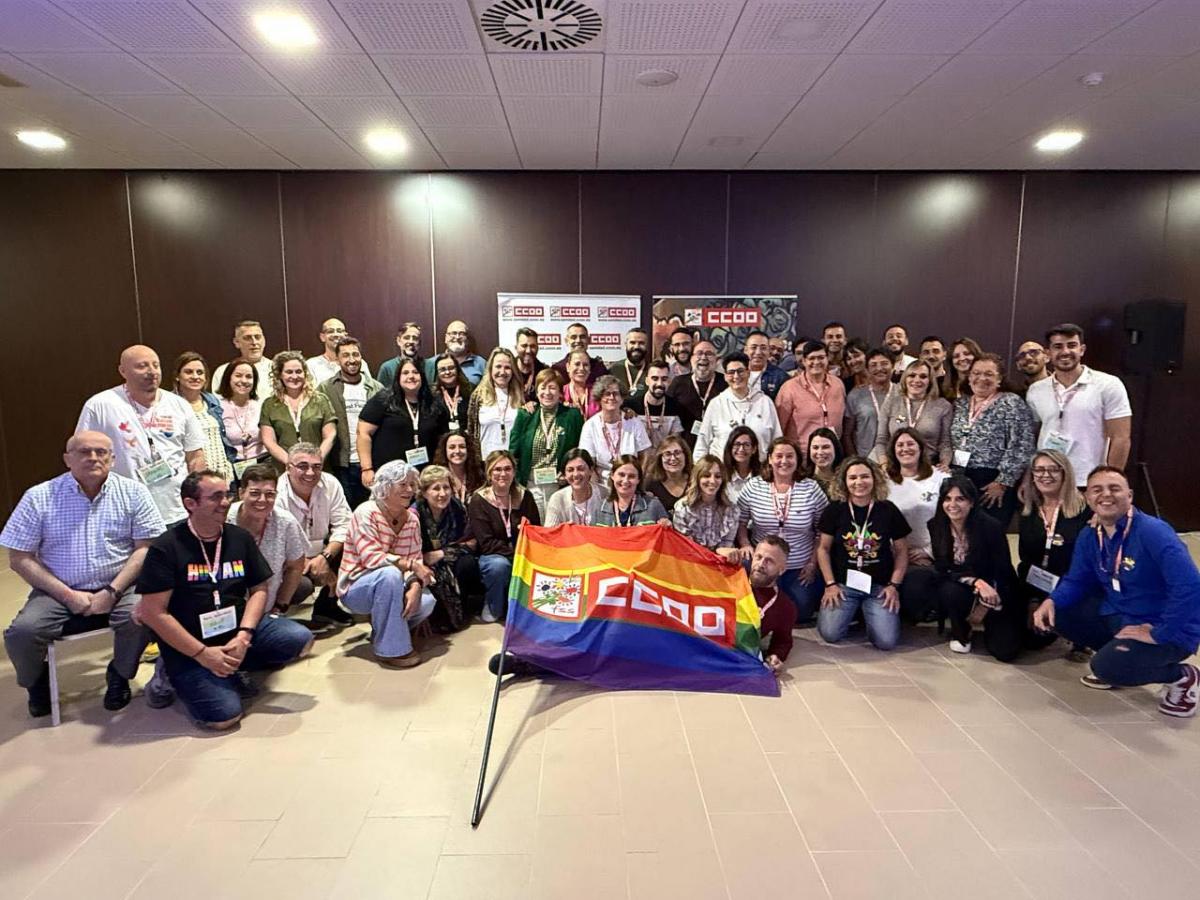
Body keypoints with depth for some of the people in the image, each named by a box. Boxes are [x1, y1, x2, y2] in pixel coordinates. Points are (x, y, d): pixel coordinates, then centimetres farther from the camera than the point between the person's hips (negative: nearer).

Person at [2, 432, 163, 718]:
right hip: (59, 593, 1)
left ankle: (119, 676, 5)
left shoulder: (133, 492, -1)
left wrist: (112, 591, -15)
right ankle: (37, 682, 14)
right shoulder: (38, 497, -1)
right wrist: (68, 595, -10)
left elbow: (146, 547, -4)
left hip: (119, 588, -1)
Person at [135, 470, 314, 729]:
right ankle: (172, 676, 8)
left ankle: (234, 667, 5)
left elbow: (259, 589, 5)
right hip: (188, 647, -4)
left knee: (300, 638, -17)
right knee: (224, 715, -21)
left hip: (238, 631, 5)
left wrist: (243, 635, -12)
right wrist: (202, 654, -16)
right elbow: (153, 612, -13)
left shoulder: (241, 538, 4)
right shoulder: (166, 548, -11)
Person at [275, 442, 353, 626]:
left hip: (320, 554, 6)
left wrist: (325, 557, -24)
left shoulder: (330, 484, -7)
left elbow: (343, 525, -9)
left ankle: (326, 606, 2)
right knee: (302, 585, -35)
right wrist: (309, 566, -25)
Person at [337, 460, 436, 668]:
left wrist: (415, 587, -24)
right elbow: (371, 558, -26)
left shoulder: (411, 518, 1)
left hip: (389, 587, 6)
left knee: (426, 602, -22)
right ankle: (390, 648, -24)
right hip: (356, 588, -5)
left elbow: (416, 559, -4)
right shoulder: (366, 513, -17)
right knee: (390, 574, -36)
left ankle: (386, 631, 10)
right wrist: (410, 565, -27)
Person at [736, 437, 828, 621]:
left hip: (800, 569, 0)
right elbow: (740, 522, 3)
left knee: (801, 612, -1)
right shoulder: (754, 487, -4)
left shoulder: (811, 488, -7)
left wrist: (813, 562, -3)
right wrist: (746, 546, -10)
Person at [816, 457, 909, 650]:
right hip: (843, 583, 0)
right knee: (830, 634, -17)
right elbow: (823, 549, 3)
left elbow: (901, 551, 5)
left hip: (879, 586, 0)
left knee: (887, 641, -15)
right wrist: (830, 584, -5)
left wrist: (894, 585, -5)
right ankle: (852, 612, 16)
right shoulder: (834, 510, -3)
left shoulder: (888, 510, -2)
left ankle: (867, 614, 18)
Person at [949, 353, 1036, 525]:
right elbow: (949, 442, 18)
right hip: (958, 481, 5)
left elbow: (1021, 448, -10)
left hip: (993, 484, -5)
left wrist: (1003, 482, -13)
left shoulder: (1011, 404, -3)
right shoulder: (960, 404, 14)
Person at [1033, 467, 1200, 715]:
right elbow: (1077, 581, 8)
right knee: (1059, 613, -4)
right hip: (1118, 615, 7)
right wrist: (1051, 601, -14)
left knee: (1108, 667, -26)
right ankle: (1116, 653, 13)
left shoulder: (1153, 532, -25)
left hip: (1170, 631, -7)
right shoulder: (1089, 537, -1)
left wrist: (1159, 634, -28)